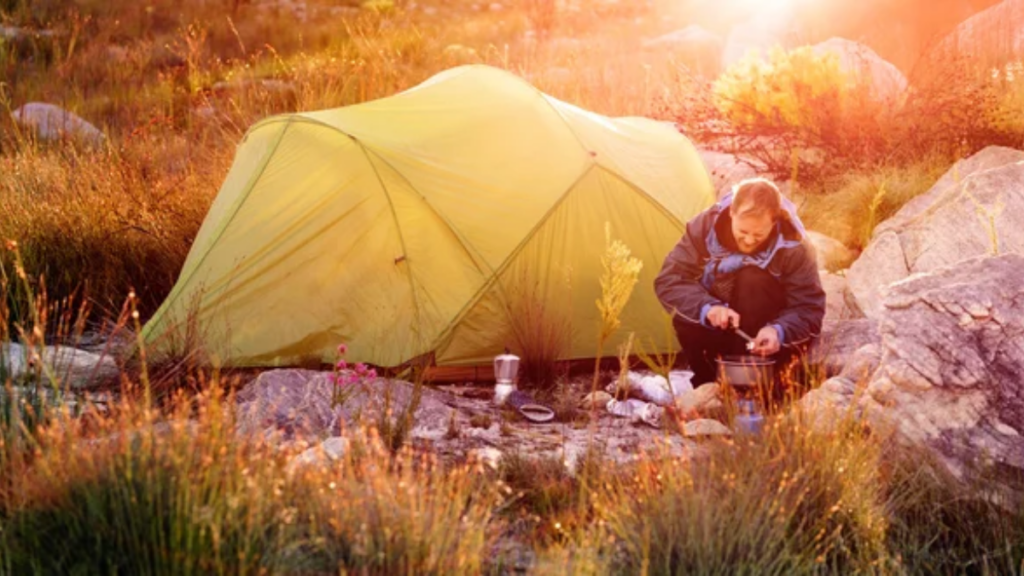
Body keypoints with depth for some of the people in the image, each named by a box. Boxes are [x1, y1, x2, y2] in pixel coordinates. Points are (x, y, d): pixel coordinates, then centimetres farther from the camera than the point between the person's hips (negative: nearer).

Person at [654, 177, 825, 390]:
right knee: (685, 319, -33)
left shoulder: (793, 247, -22)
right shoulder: (705, 227, -17)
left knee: (752, 280, -31)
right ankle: (710, 383, -6)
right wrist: (706, 307, -37)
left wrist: (779, 331, -42)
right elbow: (669, 280, -18)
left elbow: (809, 310, -20)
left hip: (764, 334, -1)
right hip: (717, 330, 2)